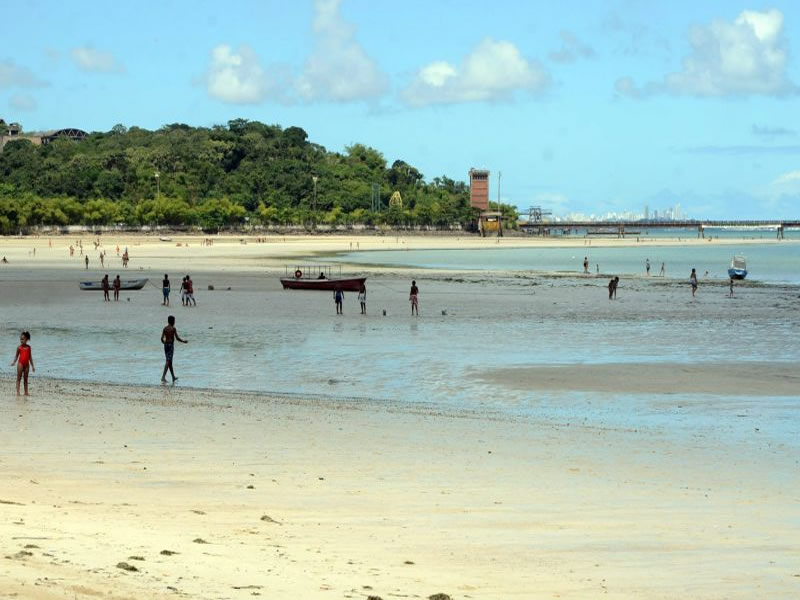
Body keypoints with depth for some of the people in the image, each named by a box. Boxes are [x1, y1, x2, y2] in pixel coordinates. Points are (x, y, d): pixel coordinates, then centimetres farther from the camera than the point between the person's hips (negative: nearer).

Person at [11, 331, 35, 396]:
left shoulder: (28, 347, 6)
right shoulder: (19, 347, -1)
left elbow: (30, 357, 10)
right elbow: (16, 356, 2)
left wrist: (32, 366, 11)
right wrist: (13, 362, -15)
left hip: (26, 364, 3)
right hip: (20, 363, -3)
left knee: (26, 378, 9)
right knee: (19, 378, -4)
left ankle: (26, 392, 13)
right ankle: (18, 392, -7)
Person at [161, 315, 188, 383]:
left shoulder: (164, 329, 7)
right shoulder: (173, 329, -8)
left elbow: (162, 338, 4)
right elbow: (177, 338, -12)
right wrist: (184, 341, 4)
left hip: (166, 345, 6)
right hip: (171, 345, -6)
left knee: (169, 362, 15)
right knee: (168, 362, -10)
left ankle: (173, 378, 26)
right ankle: (163, 377, -22)